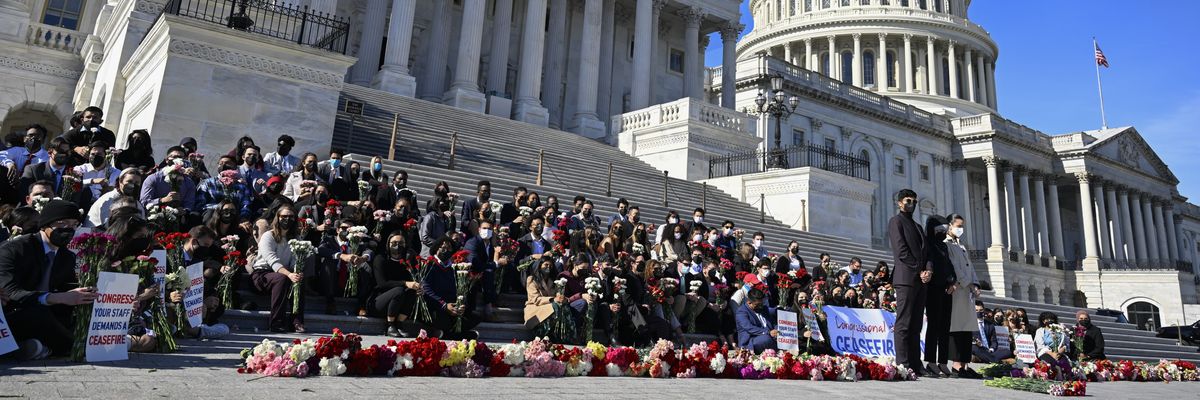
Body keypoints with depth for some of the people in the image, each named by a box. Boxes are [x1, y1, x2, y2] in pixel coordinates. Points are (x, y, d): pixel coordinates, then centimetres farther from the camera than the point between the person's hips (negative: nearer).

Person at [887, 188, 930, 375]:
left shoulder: (917, 226, 26)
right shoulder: (896, 221, 2)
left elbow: (924, 251, 18)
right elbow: (901, 251, -9)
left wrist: (928, 270, -1)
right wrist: (920, 270, -10)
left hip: (920, 280, 8)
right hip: (906, 278, -8)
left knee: (916, 325, 6)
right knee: (904, 323, -9)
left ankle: (915, 364, 7)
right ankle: (903, 365, -11)